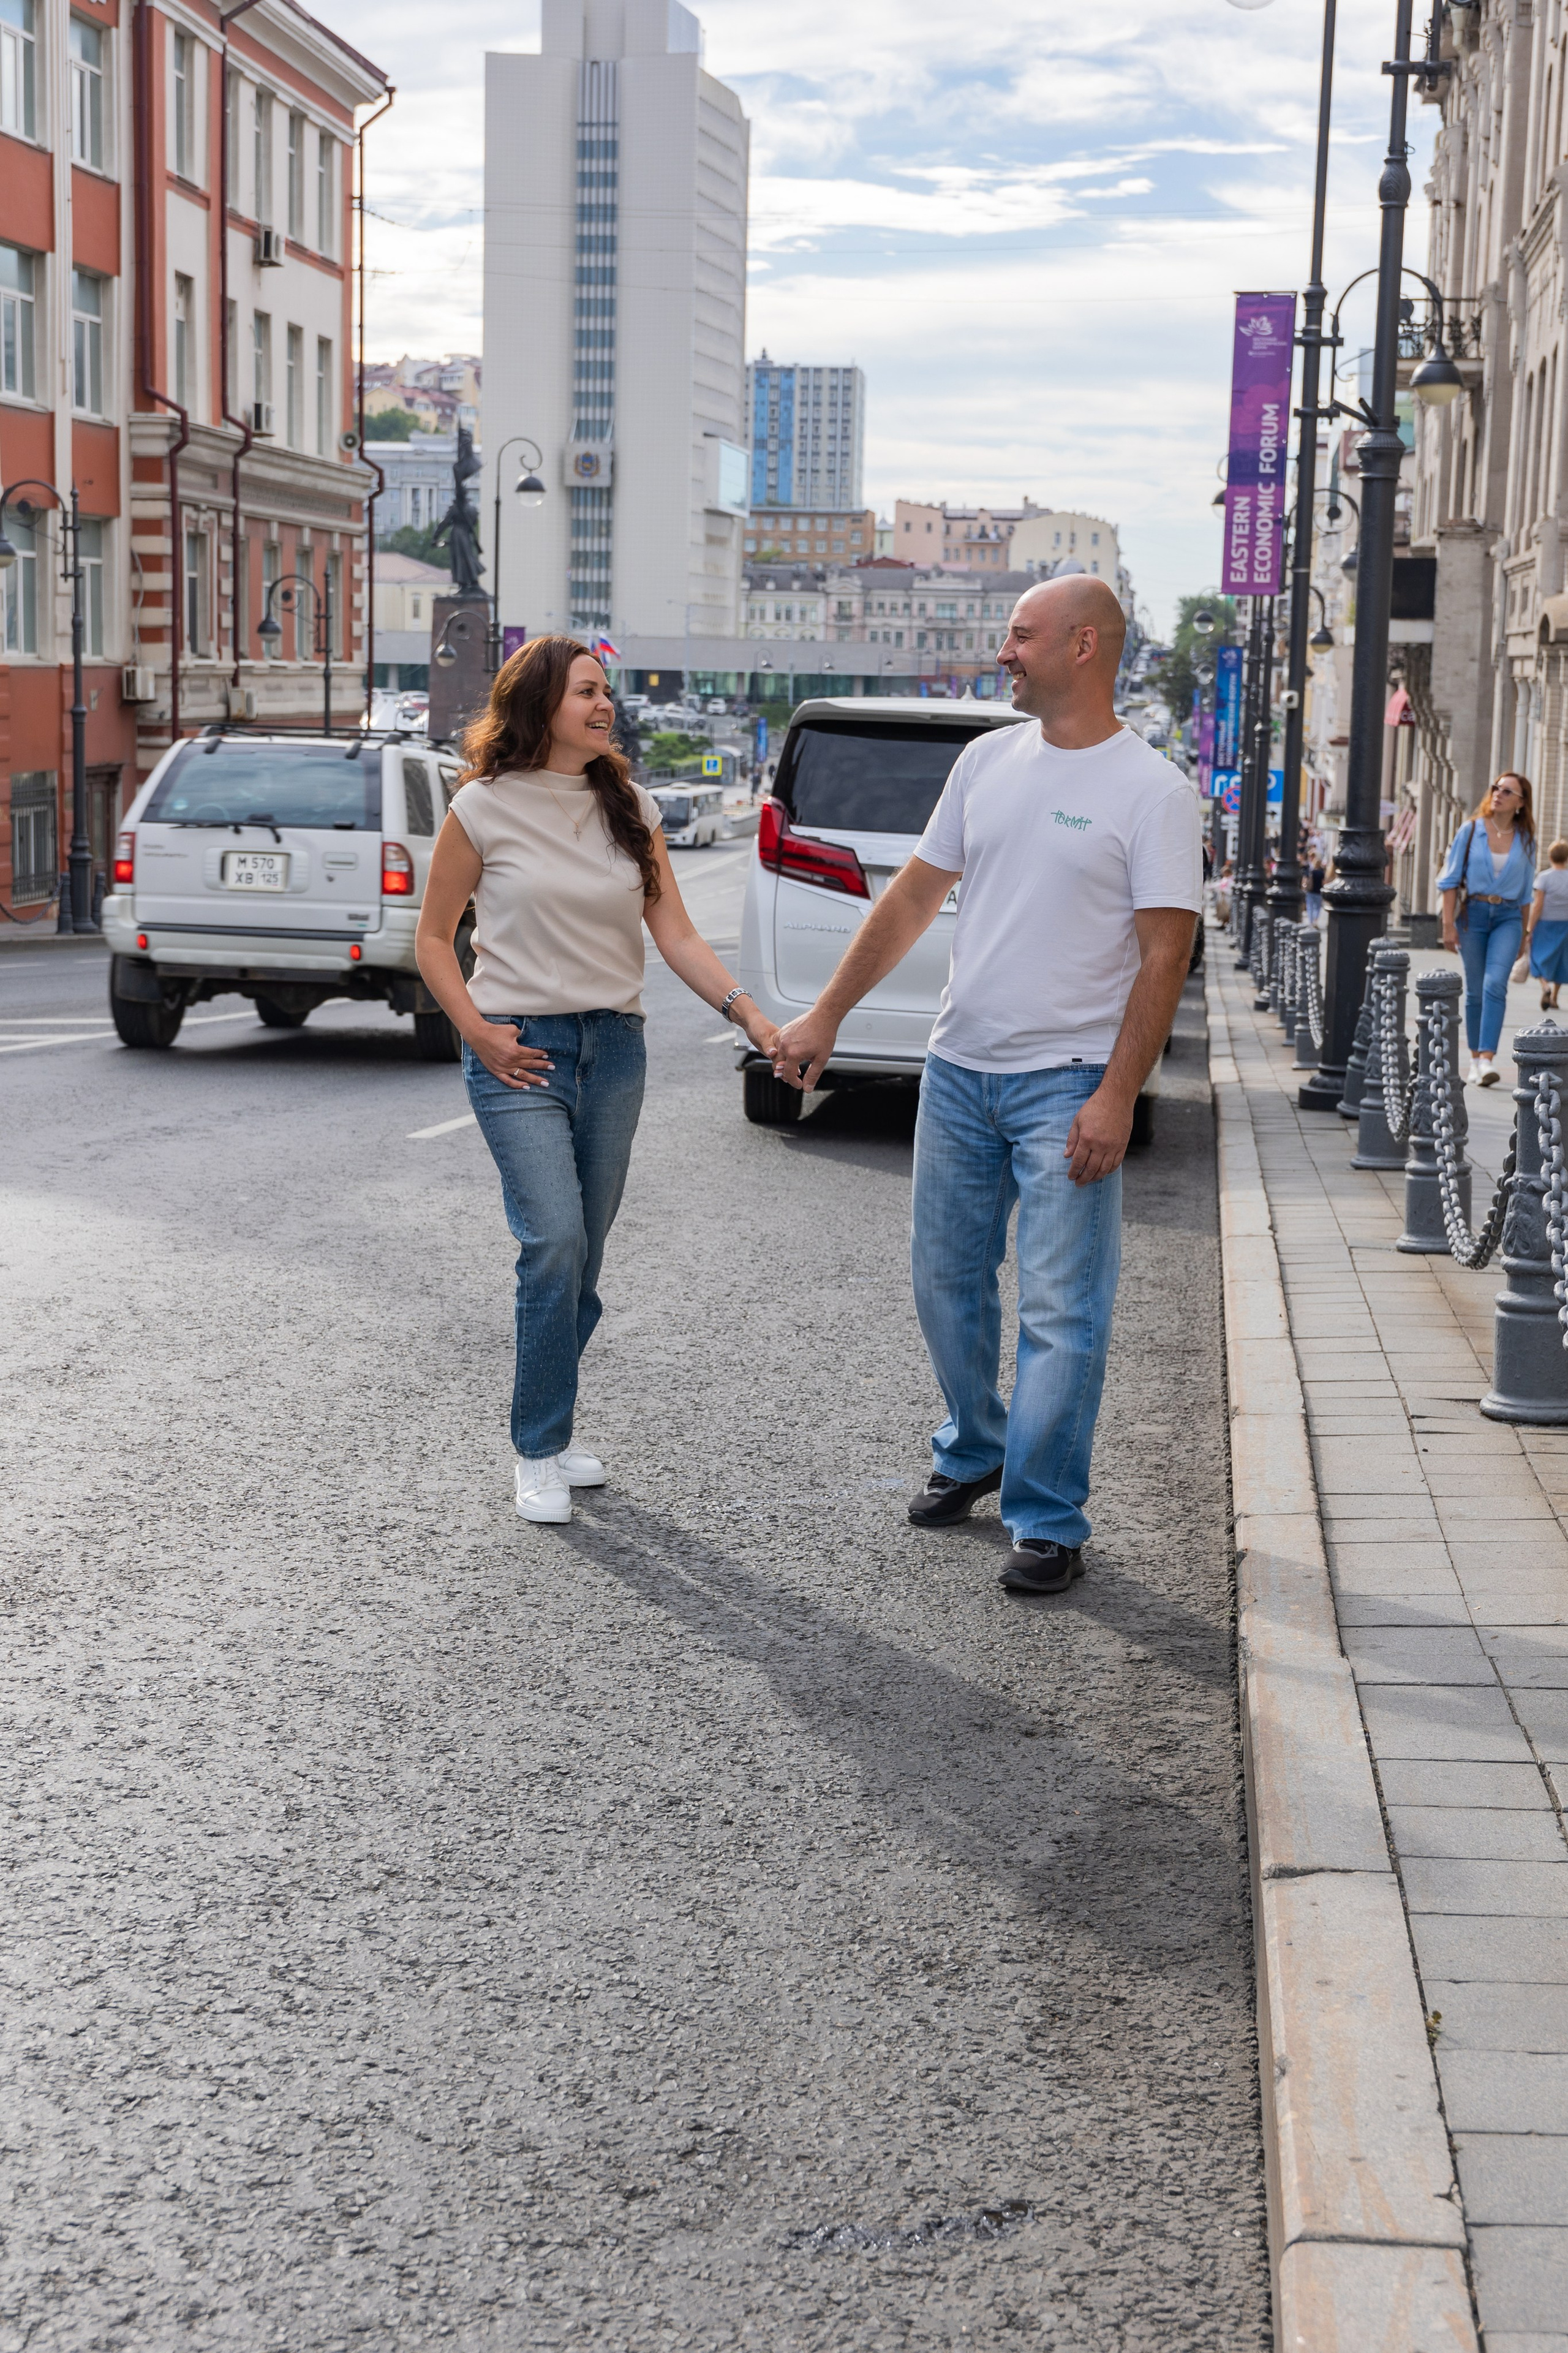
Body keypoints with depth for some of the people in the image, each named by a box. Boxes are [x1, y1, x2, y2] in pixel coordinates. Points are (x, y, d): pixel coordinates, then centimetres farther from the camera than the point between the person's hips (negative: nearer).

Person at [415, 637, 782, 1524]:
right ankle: (539, 1454, -3)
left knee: (585, 1250, 8)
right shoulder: (485, 809, -3)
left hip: (615, 1048, 5)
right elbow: (434, 937, 4)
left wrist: (748, 1012, -11)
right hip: (522, 1051, -4)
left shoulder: (633, 808, 8)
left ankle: (553, 1424, 23)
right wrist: (477, 1031, -8)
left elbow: (676, 934, 3)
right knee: (555, 1242, -14)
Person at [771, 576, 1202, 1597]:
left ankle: (1048, 1521, 6)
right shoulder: (988, 759, 9)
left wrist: (1116, 1097, -17)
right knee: (948, 1284, 15)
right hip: (960, 1068, 6)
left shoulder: (1153, 789, -8)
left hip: (1068, 1086, -6)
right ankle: (972, 1452, 36)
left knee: (1062, 1315, -3)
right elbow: (915, 897, 15)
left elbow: (1165, 955, -11)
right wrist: (827, 1014, 11)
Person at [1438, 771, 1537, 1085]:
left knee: (1495, 984, -18)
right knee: (1475, 991, 3)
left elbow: (1526, 891, 13)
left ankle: (1487, 1059, -24)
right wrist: (1449, 924, -5)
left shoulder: (1525, 841, 6)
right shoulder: (1471, 831, 2)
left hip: (1507, 917, 0)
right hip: (1472, 913, 0)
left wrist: (1522, 932, 13)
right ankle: (1475, 1059, 16)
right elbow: (1450, 879, 2)